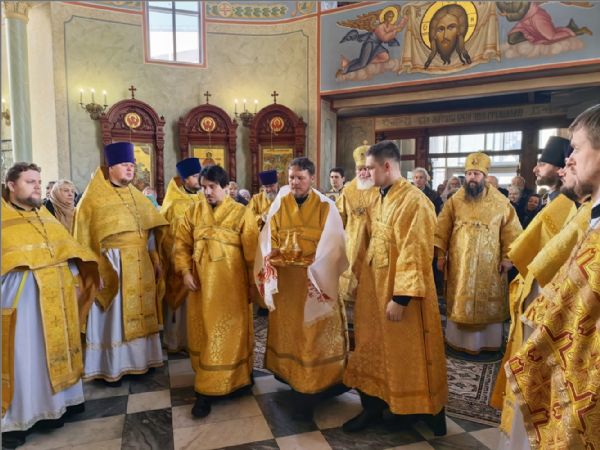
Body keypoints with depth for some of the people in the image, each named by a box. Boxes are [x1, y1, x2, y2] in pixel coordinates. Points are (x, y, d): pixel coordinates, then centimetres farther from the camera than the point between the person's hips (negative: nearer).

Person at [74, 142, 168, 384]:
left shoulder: (137, 197, 12)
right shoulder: (94, 198, -6)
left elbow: (149, 230, 15)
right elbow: (86, 236, -9)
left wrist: (155, 261, 12)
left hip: (140, 266, 6)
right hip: (112, 265, -6)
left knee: (139, 313, 12)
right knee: (114, 316, 2)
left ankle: (138, 359, 25)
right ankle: (112, 368, 14)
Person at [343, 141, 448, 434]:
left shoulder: (414, 201, -19)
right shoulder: (379, 199, 8)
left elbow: (414, 255, -22)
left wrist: (400, 297, -23)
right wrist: (363, 278, 15)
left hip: (400, 293, -8)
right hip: (374, 287, 8)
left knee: (407, 356, 7)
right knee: (374, 350, 16)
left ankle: (432, 411, 29)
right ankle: (373, 406, 31)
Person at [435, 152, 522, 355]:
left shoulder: (500, 201, -3)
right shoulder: (455, 200, -1)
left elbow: (511, 231, 1)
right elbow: (442, 229, 1)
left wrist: (507, 257, -4)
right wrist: (441, 255, -2)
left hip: (489, 263, 0)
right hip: (459, 262, 1)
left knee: (489, 303, 9)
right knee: (460, 302, 9)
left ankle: (488, 341, 25)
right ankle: (459, 339, 23)